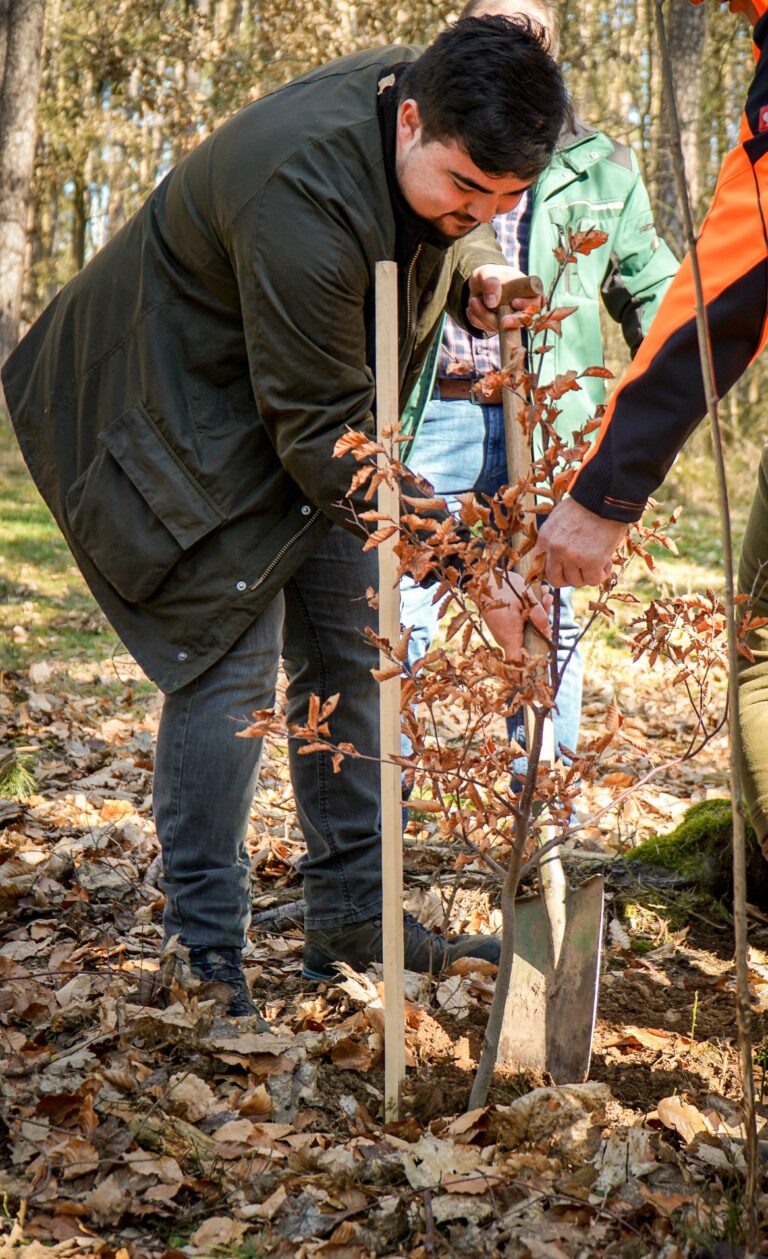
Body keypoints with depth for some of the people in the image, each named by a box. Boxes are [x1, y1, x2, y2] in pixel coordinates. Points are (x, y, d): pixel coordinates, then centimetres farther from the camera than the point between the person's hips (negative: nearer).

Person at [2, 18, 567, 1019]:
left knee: (347, 652, 7)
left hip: (308, 417, 9)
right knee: (231, 663, -13)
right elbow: (324, 432, -33)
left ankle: (353, 918, 17)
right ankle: (204, 957, -2)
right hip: (188, 420, -8)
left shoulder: (438, 109, -11)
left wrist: (473, 272, -10)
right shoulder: (305, 195, -37)